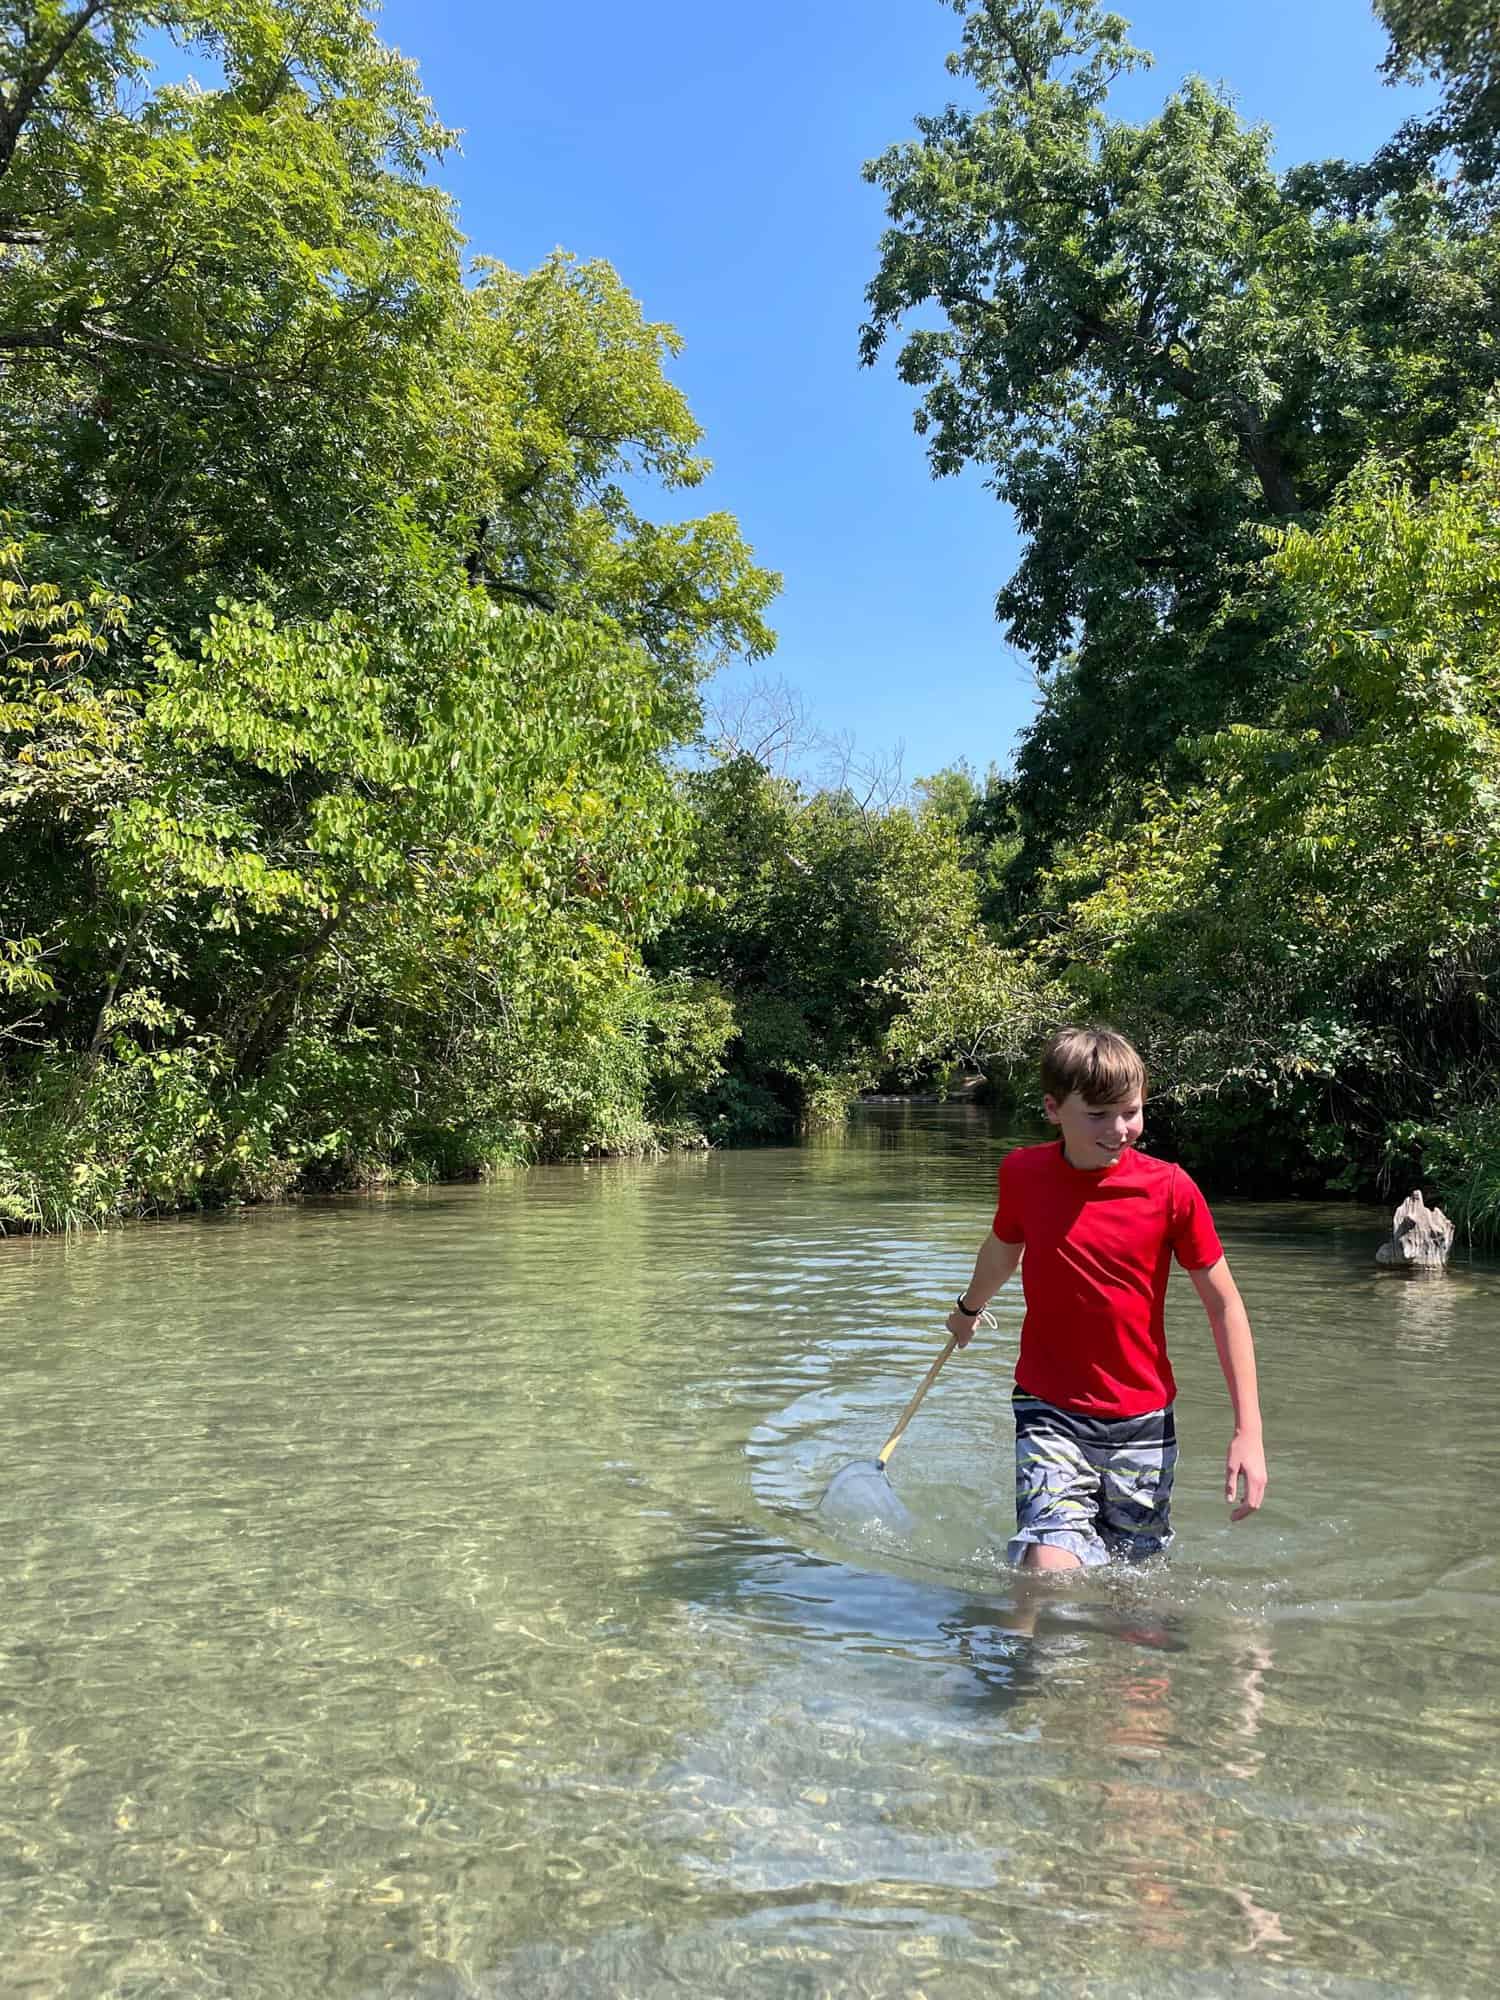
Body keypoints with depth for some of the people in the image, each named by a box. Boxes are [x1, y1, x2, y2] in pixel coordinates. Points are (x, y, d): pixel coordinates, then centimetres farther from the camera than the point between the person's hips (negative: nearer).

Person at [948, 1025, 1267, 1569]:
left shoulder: (1170, 1189, -10)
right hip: (1049, 1412, 0)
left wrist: (1248, 1432, -6)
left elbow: (1224, 1305, -2)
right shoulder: (1022, 1174, -6)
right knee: (1050, 1573, -19)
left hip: (1143, 1421, 1)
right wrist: (969, 1309, 36)